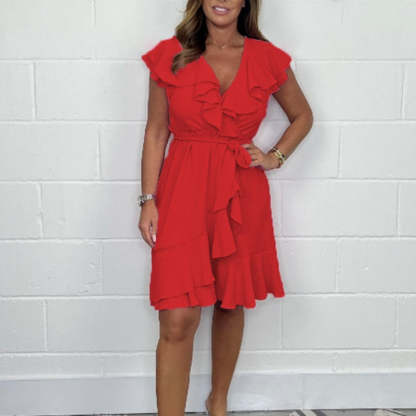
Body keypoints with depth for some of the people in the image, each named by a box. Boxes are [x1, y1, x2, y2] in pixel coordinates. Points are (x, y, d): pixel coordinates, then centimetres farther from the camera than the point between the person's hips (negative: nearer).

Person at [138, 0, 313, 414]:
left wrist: (275, 157, 3)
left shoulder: (267, 59, 3)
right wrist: (148, 200, -3)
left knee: (231, 305, 14)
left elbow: (303, 116, 18)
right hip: (183, 193, -2)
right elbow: (155, 133, 3)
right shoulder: (170, 55, 0)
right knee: (177, 320, -7)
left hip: (242, 196, 2)